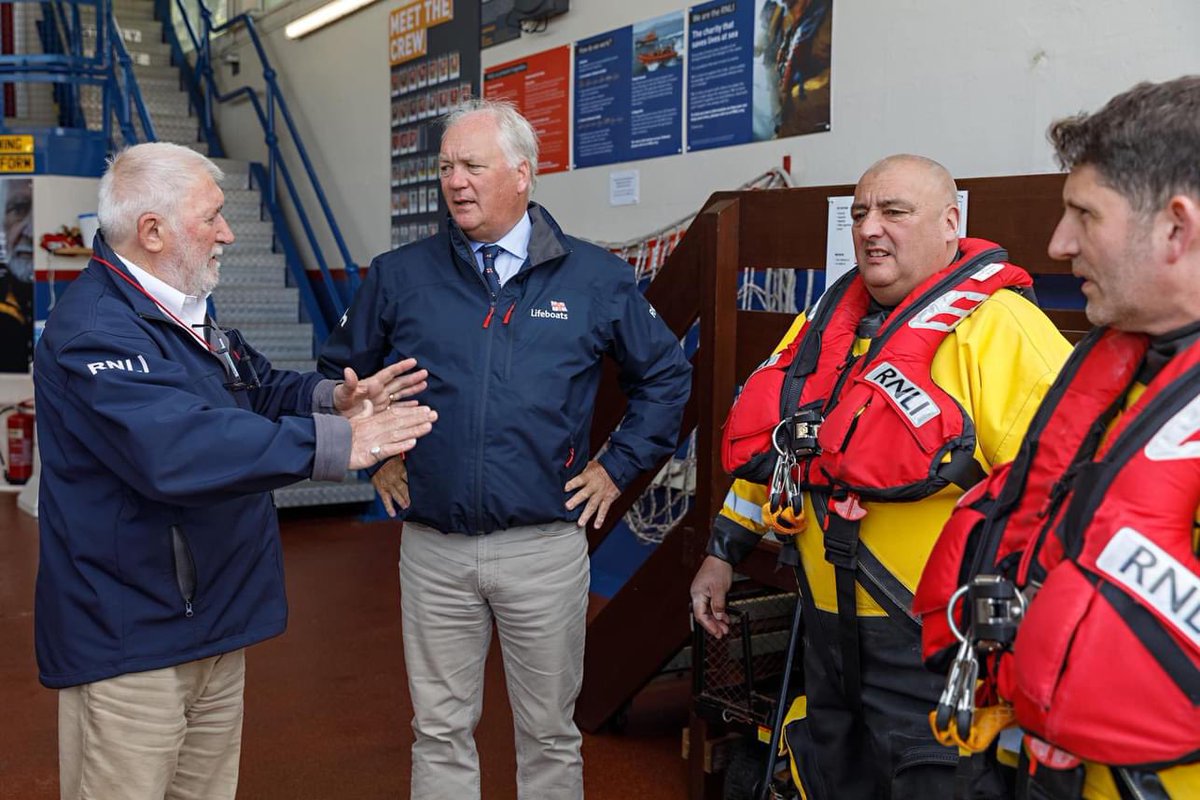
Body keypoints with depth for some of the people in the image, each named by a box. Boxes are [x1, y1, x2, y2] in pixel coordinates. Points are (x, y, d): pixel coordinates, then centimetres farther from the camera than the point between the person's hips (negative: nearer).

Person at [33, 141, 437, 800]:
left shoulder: (185, 316, 13)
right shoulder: (95, 331, -22)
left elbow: (260, 387, 20)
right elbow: (179, 447, -35)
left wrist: (331, 399, -2)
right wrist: (333, 443, -35)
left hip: (214, 626, 10)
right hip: (131, 640, -10)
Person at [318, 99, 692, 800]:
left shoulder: (597, 278, 0)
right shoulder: (400, 276, 3)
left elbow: (667, 376, 10)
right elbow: (341, 371, 17)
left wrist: (618, 466, 5)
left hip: (547, 549, -1)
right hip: (432, 549, 1)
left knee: (550, 734, 12)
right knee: (442, 732, 13)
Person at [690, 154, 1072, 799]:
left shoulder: (995, 327, -16)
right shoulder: (830, 317, 9)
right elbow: (767, 441, 17)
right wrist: (724, 551, 18)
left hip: (931, 641, -7)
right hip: (828, 625, 8)